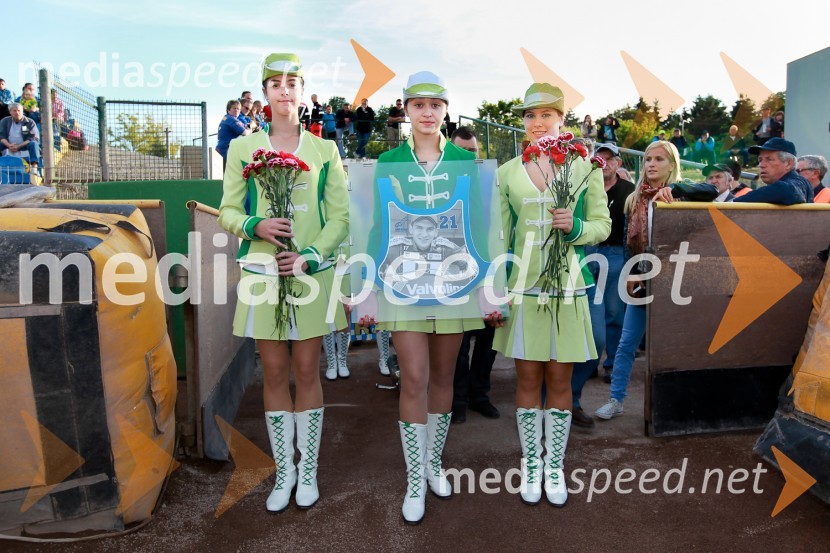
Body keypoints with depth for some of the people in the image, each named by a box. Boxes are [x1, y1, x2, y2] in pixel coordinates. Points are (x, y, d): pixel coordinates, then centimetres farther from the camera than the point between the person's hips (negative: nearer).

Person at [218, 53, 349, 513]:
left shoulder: (324, 151, 5)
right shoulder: (243, 148, 6)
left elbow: (340, 217, 1)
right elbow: (227, 211, 6)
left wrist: (309, 256, -13)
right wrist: (256, 226, -15)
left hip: (312, 273, 0)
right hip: (263, 273, 1)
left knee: (307, 373, 6)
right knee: (274, 374, 7)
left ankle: (308, 470, 21)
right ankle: (284, 471, 22)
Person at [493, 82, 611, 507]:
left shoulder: (585, 168, 3)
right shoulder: (507, 173, 5)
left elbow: (603, 225, 5)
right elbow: (498, 235, 6)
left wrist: (575, 227, -16)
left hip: (566, 287, 0)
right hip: (522, 287, 1)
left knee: (559, 380, 7)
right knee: (527, 378, 7)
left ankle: (555, 465, 23)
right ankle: (530, 464, 24)